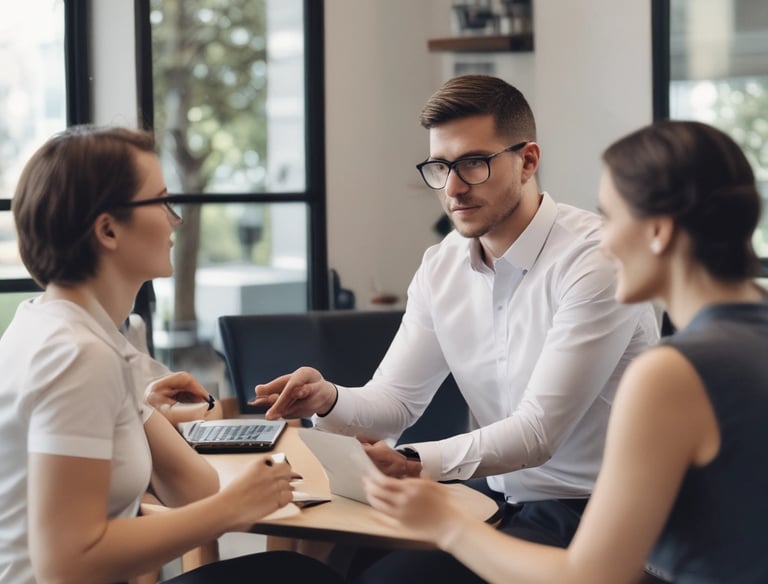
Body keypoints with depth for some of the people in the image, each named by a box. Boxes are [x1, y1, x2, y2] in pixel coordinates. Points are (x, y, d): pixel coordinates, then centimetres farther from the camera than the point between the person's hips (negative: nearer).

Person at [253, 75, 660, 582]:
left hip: (588, 511, -6)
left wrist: (415, 463, -36)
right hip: (495, 495, 6)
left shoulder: (596, 260, -18)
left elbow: (538, 431, -23)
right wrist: (328, 400, -18)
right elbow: (394, 400, 5)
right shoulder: (442, 265, 4)